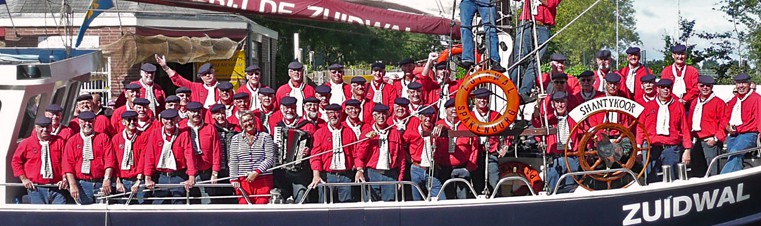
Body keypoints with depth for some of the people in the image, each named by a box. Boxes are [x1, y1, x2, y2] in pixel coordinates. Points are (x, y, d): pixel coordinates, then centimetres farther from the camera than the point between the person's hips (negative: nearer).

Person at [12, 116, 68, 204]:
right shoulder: (26, 143, 4)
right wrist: (24, 179, 0)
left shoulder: (59, 142, 8)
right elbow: (16, 161, 8)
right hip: (36, 188, -1)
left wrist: (65, 179, -4)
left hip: (56, 188, 1)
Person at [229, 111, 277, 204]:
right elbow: (233, 161, 7)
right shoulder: (236, 139, 12)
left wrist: (256, 172, -11)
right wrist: (234, 179, -4)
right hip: (243, 181, 1)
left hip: (263, 179, -1)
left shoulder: (265, 137, 6)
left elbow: (270, 158, -2)